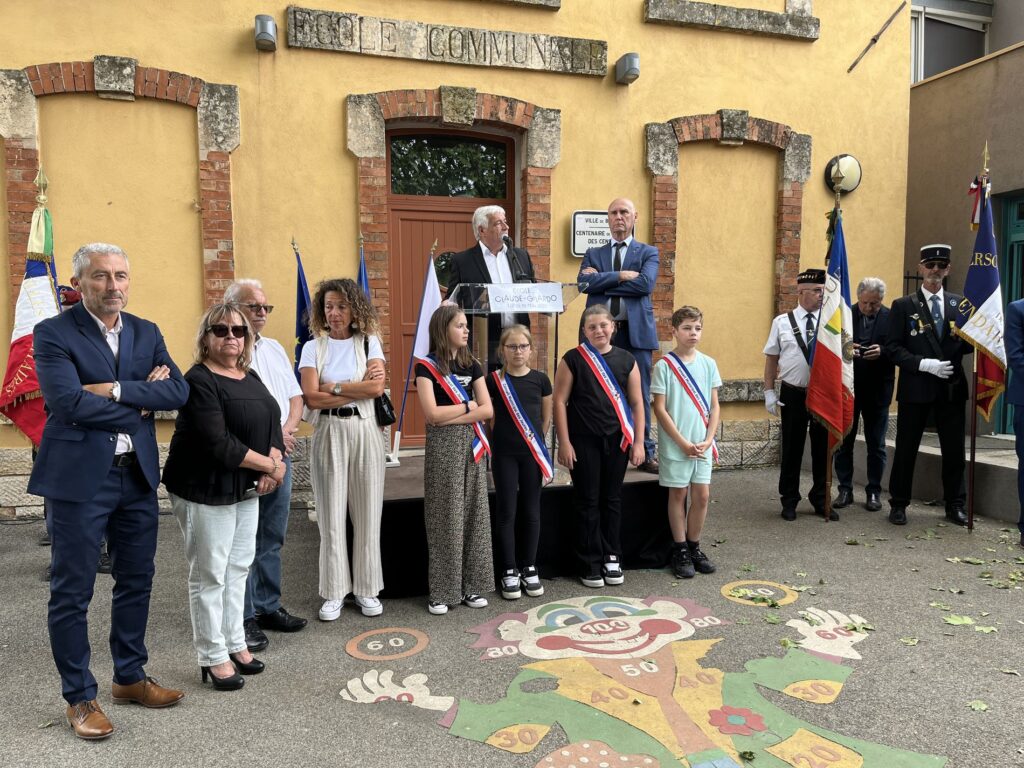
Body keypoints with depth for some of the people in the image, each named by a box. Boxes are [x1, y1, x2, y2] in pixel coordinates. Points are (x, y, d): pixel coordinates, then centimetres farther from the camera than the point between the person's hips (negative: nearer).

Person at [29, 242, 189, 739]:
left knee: (136, 582, 15)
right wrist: (142, 401, -12)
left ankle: (130, 677, 33)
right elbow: (69, 402, -20)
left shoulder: (146, 333, 8)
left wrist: (115, 390, -17)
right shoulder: (53, 334, -7)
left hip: (138, 475, 5)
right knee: (72, 592, 6)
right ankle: (79, 697, 22)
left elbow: (178, 391, -5)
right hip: (79, 478, -5)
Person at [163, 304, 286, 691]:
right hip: (206, 490, -8)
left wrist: (274, 464, -12)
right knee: (210, 574, 2)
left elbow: (272, 420, 7)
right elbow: (218, 443, -23)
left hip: (246, 488, 8)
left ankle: (235, 643, 28)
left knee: (238, 567, 15)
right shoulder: (199, 381, -15)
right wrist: (268, 466, -16)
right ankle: (213, 657, 15)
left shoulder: (250, 377, 10)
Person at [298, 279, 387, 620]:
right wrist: (358, 388, -8)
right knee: (331, 514, 3)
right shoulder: (313, 347, 4)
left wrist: (333, 387, -7)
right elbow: (312, 398, -8)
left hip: (365, 431, 1)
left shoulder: (369, 342, 6)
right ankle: (334, 592, 14)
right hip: (328, 433, 0)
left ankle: (366, 589, 17)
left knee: (367, 513, 5)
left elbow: (377, 387, -8)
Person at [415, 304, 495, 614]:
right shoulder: (426, 366, -5)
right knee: (445, 517, -1)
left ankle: (470, 586, 17)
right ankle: (442, 590, 9)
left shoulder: (472, 365, 10)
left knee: (473, 514, 7)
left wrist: (451, 417, -10)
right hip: (443, 448, -5)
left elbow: (487, 410, 1)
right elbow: (432, 414, -15)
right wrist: (467, 406, -5)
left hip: (471, 445, 5)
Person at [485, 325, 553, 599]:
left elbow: (546, 418, 10)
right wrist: (502, 439, 5)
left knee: (531, 511, 8)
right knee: (506, 512, 3)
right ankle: (509, 571, 14)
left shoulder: (540, 379, 0)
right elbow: (489, 419, 4)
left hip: (532, 453, 2)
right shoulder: (493, 380, -4)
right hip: (504, 454, -1)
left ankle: (529, 568, 21)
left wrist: (536, 442, 10)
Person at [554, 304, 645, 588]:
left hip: (617, 441, 3)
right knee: (588, 502, 4)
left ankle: (612, 558, 24)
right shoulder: (573, 359, -2)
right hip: (583, 442, -2)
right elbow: (560, 401, -4)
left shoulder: (626, 360, 5)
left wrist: (638, 442, 1)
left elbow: (637, 403, 7)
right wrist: (564, 442, -9)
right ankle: (590, 564, 14)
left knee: (612, 500, 11)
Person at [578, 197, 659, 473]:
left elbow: (645, 284, -10)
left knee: (640, 395, 2)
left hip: (635, 331, -1)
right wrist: (620, 276, -11)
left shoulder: (648, 252, 10)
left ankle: (645, 453, 11)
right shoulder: (593, 254, 15)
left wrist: (602, 280, -6)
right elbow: (583, 282, -5)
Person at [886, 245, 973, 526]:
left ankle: (954, 505, 23)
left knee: (954, 450, 9)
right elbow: (893, 348, -6)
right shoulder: (903, 305, 1)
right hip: (915, 388, -3)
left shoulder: (959, 304, 10)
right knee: (906, 450, 4)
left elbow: (966, 345, 10)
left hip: (951, 388, 3)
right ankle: (898, 504, 16)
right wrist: (924, 364, -18)